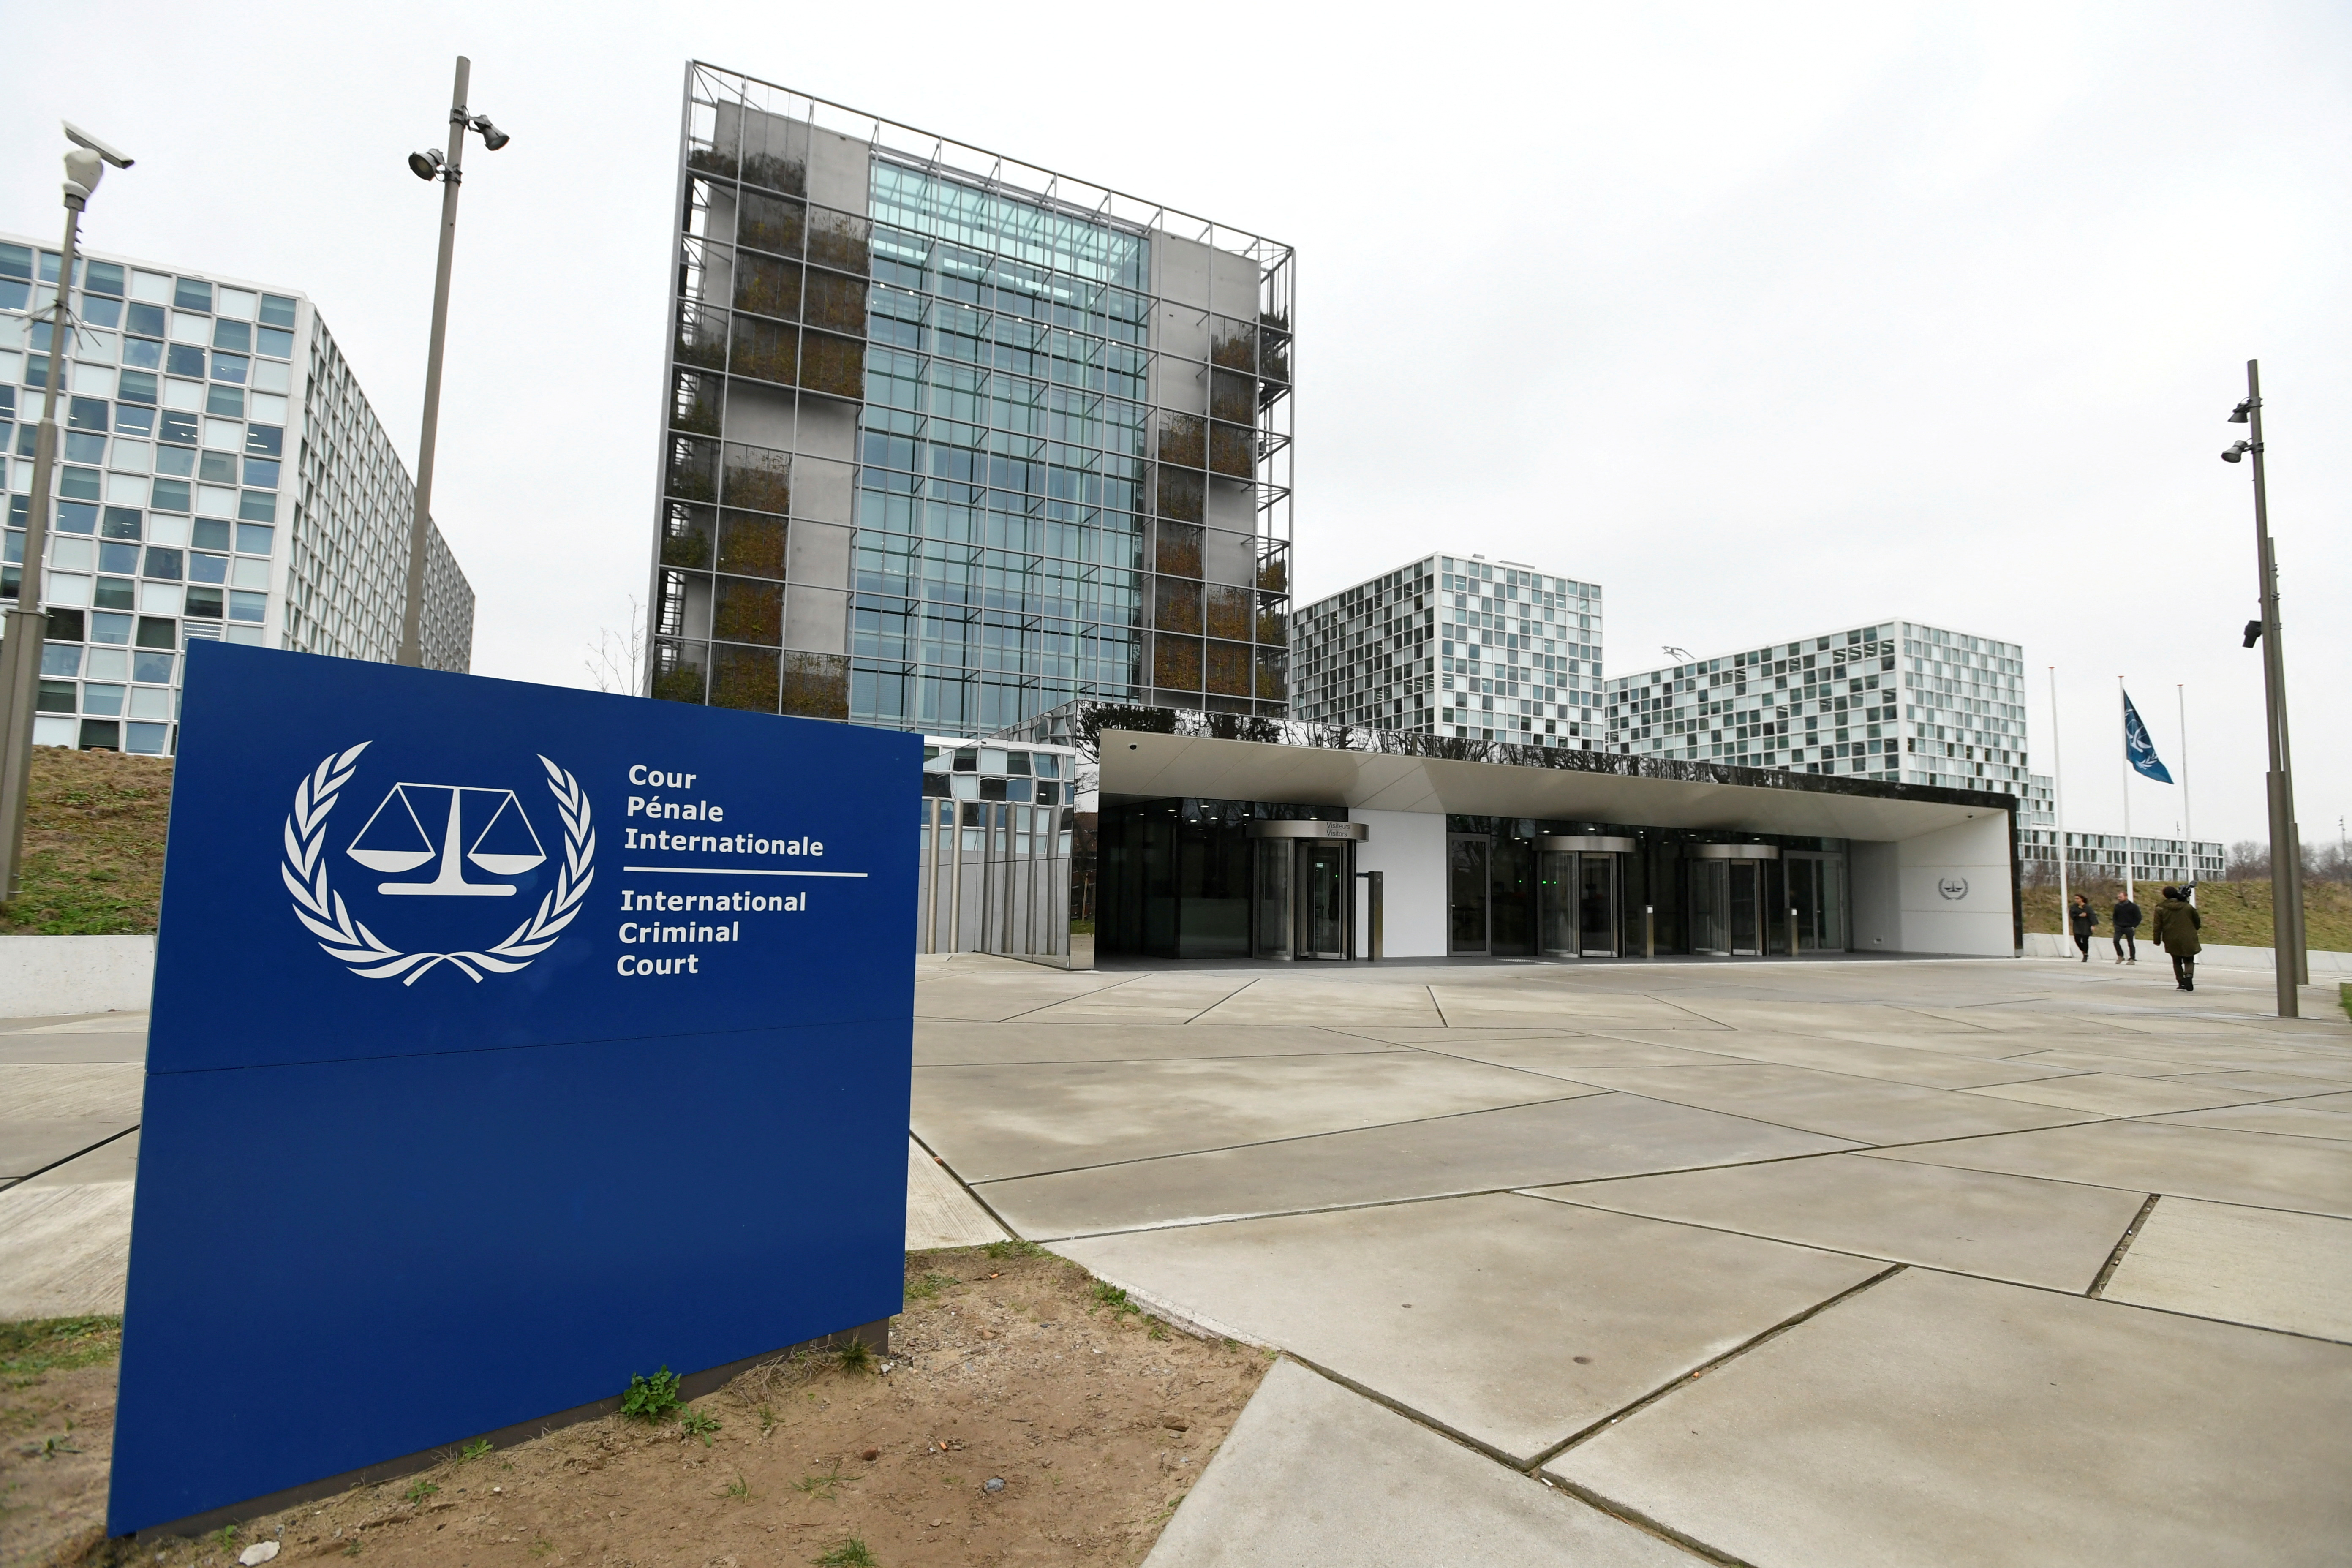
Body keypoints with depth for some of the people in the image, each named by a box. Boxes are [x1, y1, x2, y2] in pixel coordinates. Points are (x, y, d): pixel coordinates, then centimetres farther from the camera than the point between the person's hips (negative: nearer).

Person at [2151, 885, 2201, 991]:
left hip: (2172, 941, -1)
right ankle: (2189, 975, -17)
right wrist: (2194, 931, 34)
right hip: (2188, 940, 1)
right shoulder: (2188, 907, 2)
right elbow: (2197, 922, 14)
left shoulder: (2161, 909, -5)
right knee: (2189, 961, 10)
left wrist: (2157, 940, 3)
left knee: (2177, 962, 13)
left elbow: (2158, 926, -5)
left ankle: (2181, 982, 9)